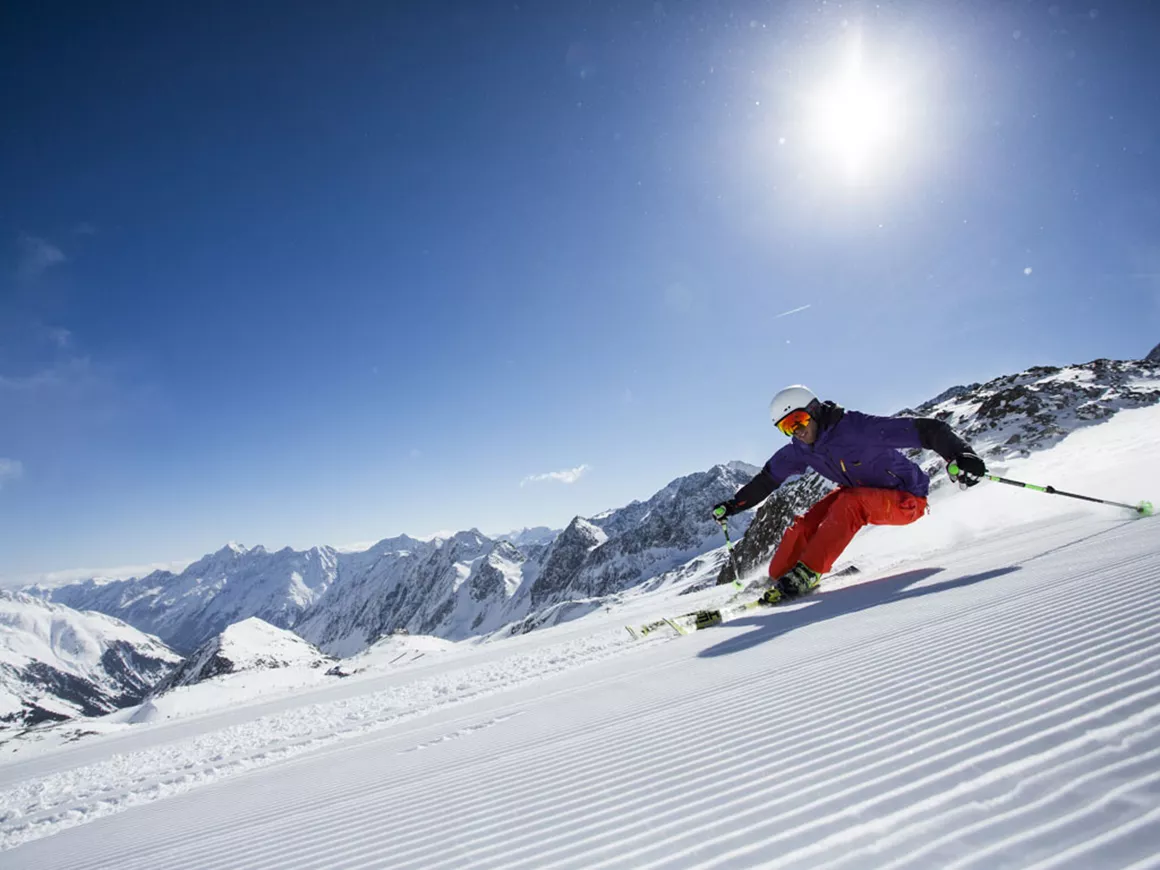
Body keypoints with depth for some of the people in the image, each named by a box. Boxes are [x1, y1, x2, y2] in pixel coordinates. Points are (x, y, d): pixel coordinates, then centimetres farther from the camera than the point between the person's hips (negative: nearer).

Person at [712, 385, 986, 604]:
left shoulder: (858, 428, -31)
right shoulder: (800, 451, -9)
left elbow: (926, 430, -33)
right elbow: (766, 480, 4)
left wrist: (959, 456, -48)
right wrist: (732, 506, 1)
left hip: (907, 500, -7)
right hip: (861, 493, 7)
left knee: (849, 502, -33)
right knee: (807, 522, -12)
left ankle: (805, 575, -29)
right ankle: (777, 577, 1)